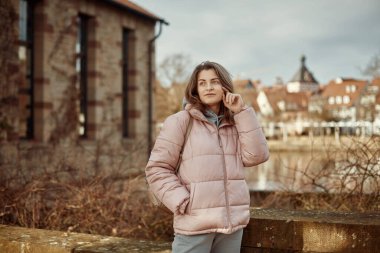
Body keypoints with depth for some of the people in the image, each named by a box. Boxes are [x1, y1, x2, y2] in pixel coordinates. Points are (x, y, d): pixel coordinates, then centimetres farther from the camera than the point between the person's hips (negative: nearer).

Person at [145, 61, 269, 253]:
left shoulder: (235, 124, 12)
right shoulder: (180, 121, -3)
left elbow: (256, 156, -2)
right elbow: (157, 169, -4)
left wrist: (242, 113, -3)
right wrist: (183, 203, -14)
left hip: (233, 222, 5)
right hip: (194, 223, -5)